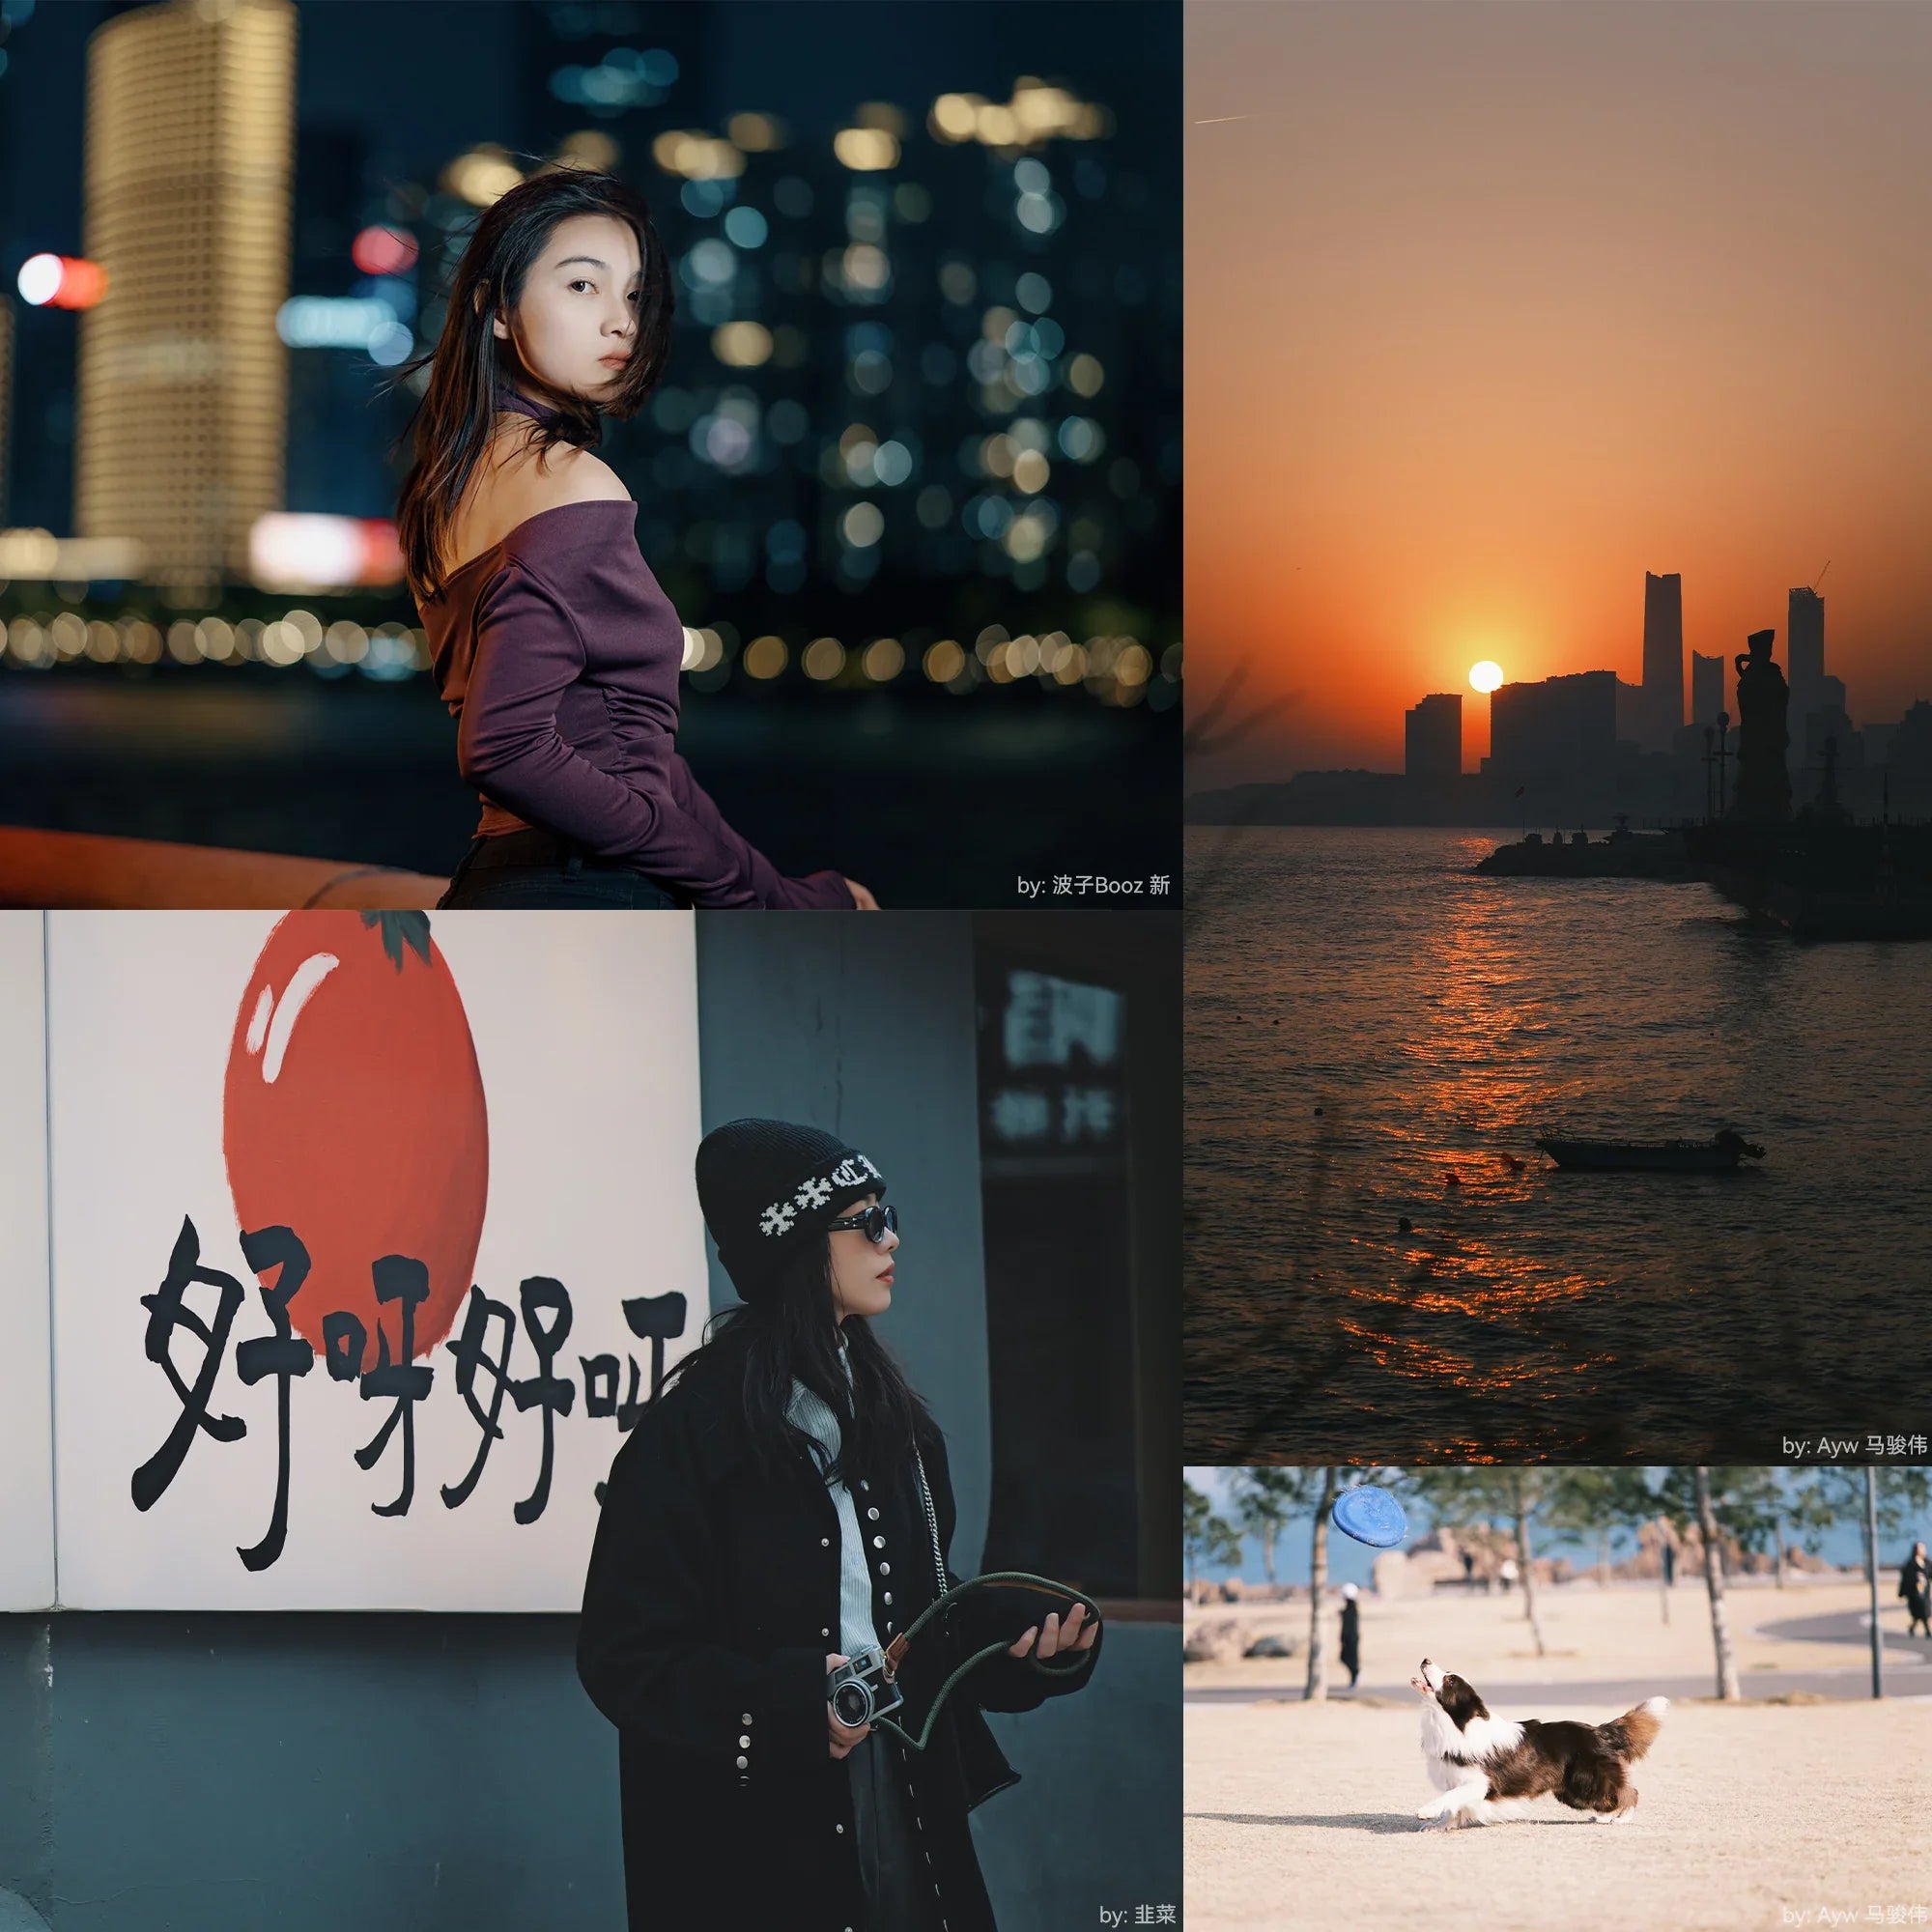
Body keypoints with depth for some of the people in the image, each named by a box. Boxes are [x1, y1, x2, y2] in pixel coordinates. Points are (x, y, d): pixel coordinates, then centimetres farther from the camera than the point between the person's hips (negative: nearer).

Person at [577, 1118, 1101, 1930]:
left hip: (902, 1796, 6)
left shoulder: (890, 1415, 12)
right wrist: (789, 1707, -27)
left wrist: (1030, 1632, -4)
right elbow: (625, 1654, -14)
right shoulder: (697, 1427, -11)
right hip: (756, 1835, -6)